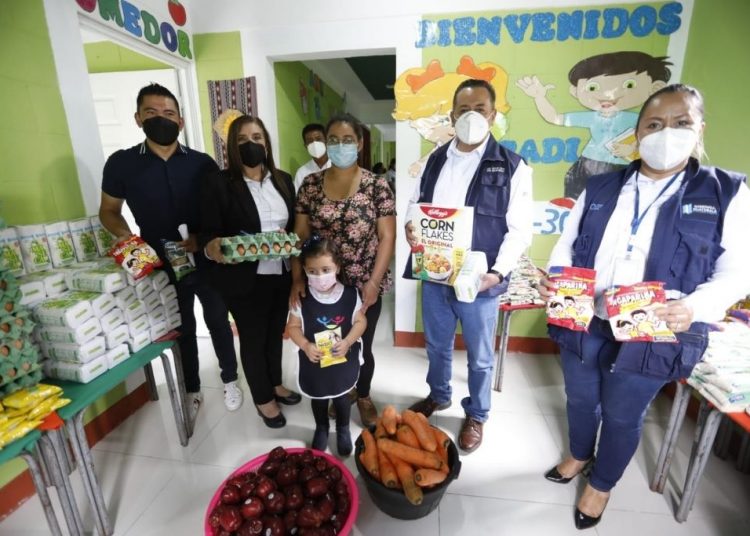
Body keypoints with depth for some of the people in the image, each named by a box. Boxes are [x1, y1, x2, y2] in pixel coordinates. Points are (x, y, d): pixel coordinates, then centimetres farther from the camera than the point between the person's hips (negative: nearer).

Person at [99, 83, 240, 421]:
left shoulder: (202, 163, -4)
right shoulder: (121, 163, -3)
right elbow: (108, 210, 8)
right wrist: (125, 237, -12)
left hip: (207, 262, 0)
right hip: (163, 268, 1)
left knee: (218, 322, 14)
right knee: (182, 331, 16)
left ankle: (230, 380, 37)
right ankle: (192, 390, 38)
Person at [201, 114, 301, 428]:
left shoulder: (283, 180, 8)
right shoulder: (218, 184, -7)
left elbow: (296, 225, 12)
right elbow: (209, 232, -9)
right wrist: (213, 247, -30)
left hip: (282, 275, 5)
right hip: (244, 280, -4)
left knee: (275, 332, 20)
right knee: (253, 338, 12)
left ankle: (275, 385, 45)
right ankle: (264, 399, 34)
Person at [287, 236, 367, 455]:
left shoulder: (350, 294, -16)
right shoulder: (302, 298, -15)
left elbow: (360, 321, -8)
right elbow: (293, 327, -8)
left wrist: (347, 342, -23)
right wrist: (305, 346, -24)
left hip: (343, 360, 0)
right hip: (314, 361, 1)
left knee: (342, 397, 22)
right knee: (318, 398, 24)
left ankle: (343, 429, 50)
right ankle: (321, 429, 52)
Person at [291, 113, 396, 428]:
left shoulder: (376, 186, -6)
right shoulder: (310, 184, 2)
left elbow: (387, 237, -7)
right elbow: (300, 234, 3)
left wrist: (373, 282, -13)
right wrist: (297, 278, -6)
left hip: (364, 285, -2)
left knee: (361, 346, 12)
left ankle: (363, 396, 41)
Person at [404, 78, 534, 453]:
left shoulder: (512, 167, -6)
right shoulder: (436, 160, 8)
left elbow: (519, 230, -9)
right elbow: (417, 204, 15)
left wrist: (498, 272, -21)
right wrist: (411, 226, -8)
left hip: (478, 280, -3)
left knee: (480, 356, 15)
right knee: (437, 345, 22)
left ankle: (476, 415, 41)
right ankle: (438, 395, 49)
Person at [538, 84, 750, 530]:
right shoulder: (600, 188, 4)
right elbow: (567, 244, 7)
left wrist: (693, 307, -23)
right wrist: (555, 279, -12)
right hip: (583, 324, 3)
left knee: (622, 416, 16)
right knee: (581, 399, 21)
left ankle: (602, 485, 44)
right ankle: (579, 455, 52)